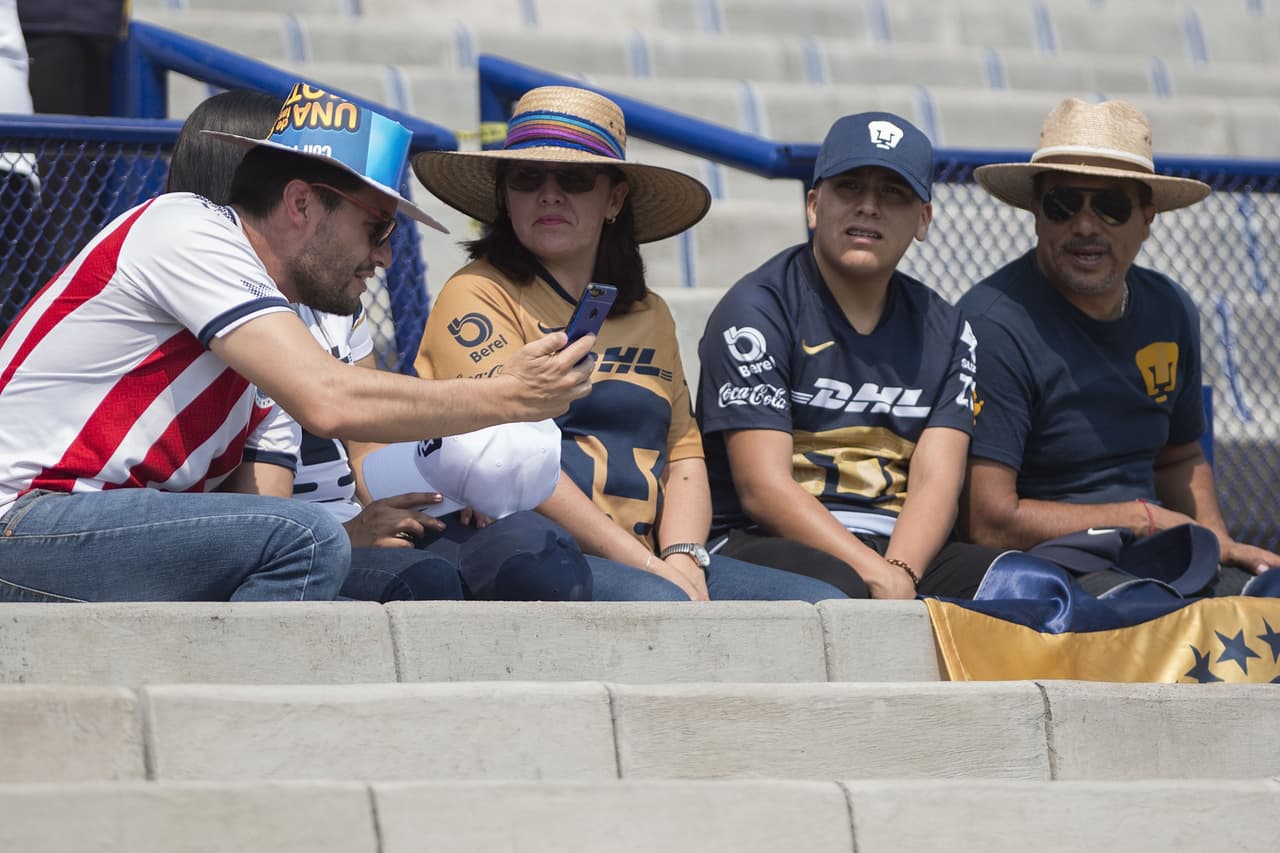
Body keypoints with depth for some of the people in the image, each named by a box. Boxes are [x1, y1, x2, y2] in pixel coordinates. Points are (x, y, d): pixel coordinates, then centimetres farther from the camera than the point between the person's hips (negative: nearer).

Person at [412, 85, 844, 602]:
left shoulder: (649, 316, 23)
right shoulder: (478, 297, 1)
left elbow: (682, 455, 15)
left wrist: (681, 561, -7)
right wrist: (647, 568, -15)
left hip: (645, 560, 7)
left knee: (822, 605, -13)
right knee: (656, 605, -36)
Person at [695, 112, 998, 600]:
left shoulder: (945, 332, 16)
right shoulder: (757, 310, -1)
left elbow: (936, 479, 3)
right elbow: (762, 487, -11)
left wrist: (899, 574, -20)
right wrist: (878, 578, -23)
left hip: (905, 547, 5)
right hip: (766, 543, -5)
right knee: (836, 589, -39)